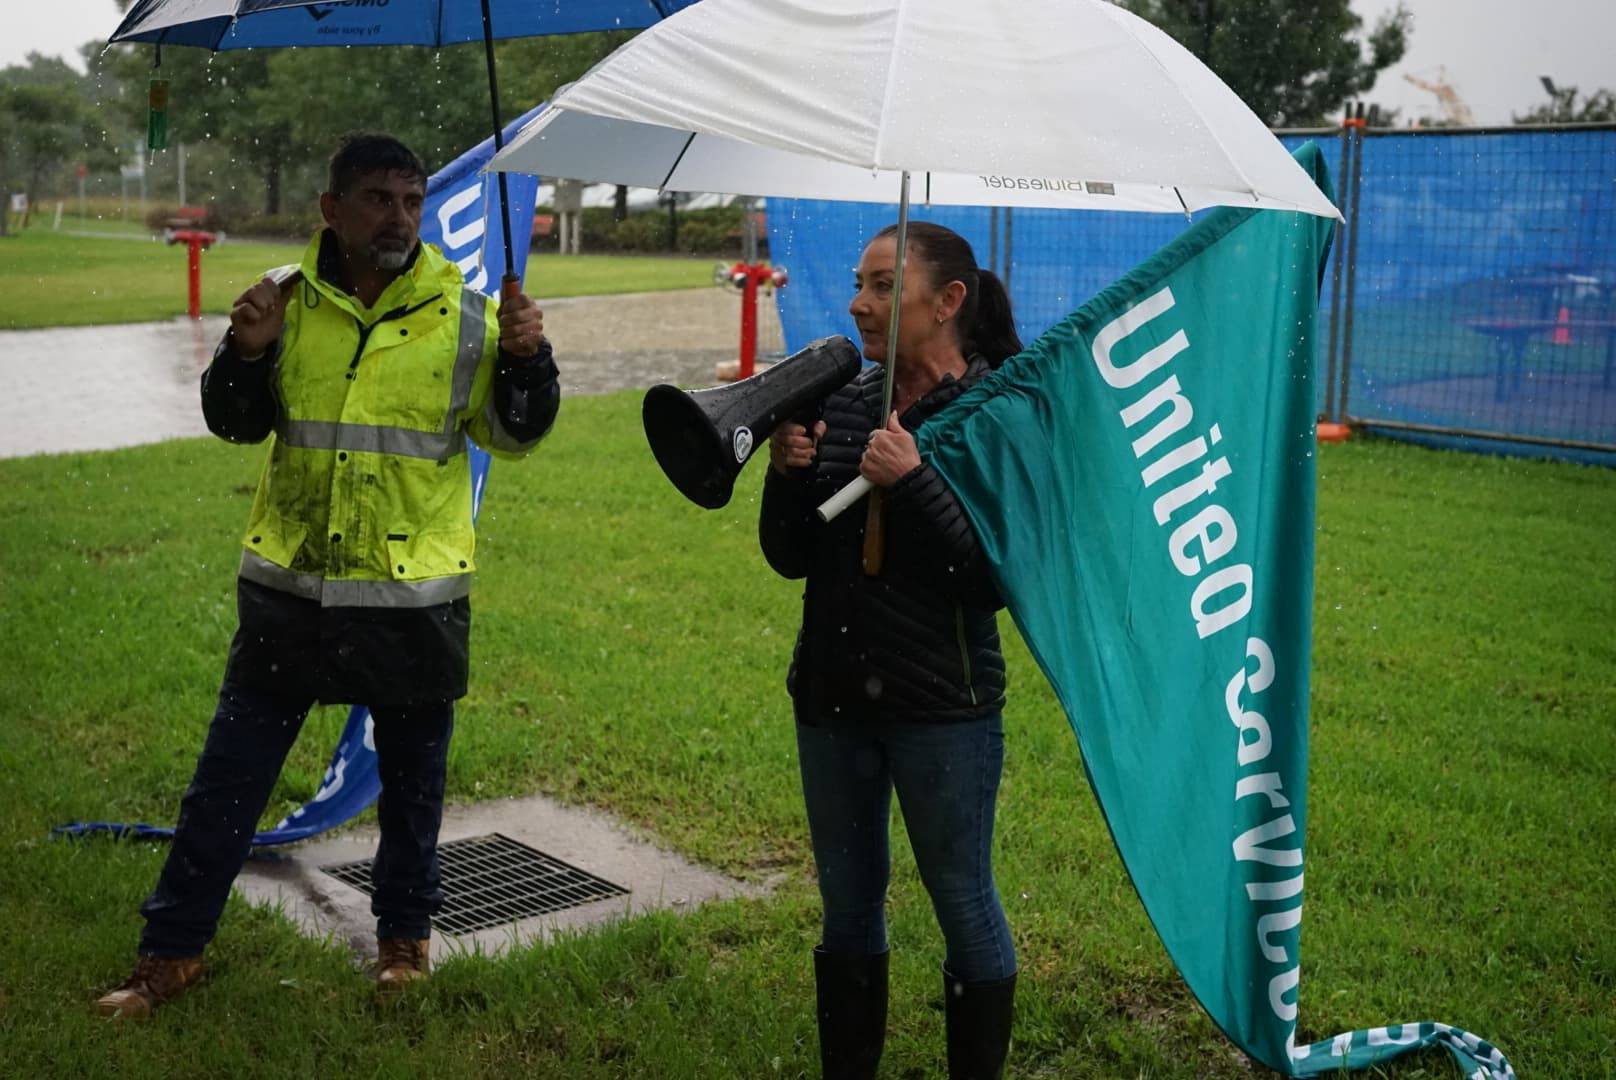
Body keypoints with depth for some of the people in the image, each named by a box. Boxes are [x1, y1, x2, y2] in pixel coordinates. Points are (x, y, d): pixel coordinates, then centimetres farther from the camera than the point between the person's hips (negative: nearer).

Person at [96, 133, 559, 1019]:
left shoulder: (465, 316, -3)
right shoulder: (288, 305, 1)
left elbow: (514, 435, 2)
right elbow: (235, 423, 8)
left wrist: (525, 359, -16)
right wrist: (245, 354, -12)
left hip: (415, 596, -1)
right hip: (289, 588, 1)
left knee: (411, 779, 14)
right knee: (228, 777, 8)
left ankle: (404, 935, 34)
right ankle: (172, 951, 22)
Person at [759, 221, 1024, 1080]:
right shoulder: (841, 404, 5)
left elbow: (995, 579, -18)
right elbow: (790, 560, 6)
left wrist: (912, 484, -24)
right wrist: (786, 473, -11)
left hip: (943, 703, -5)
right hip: (832, 696, 6)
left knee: (963, 901, 9)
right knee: (848, 902, 17)